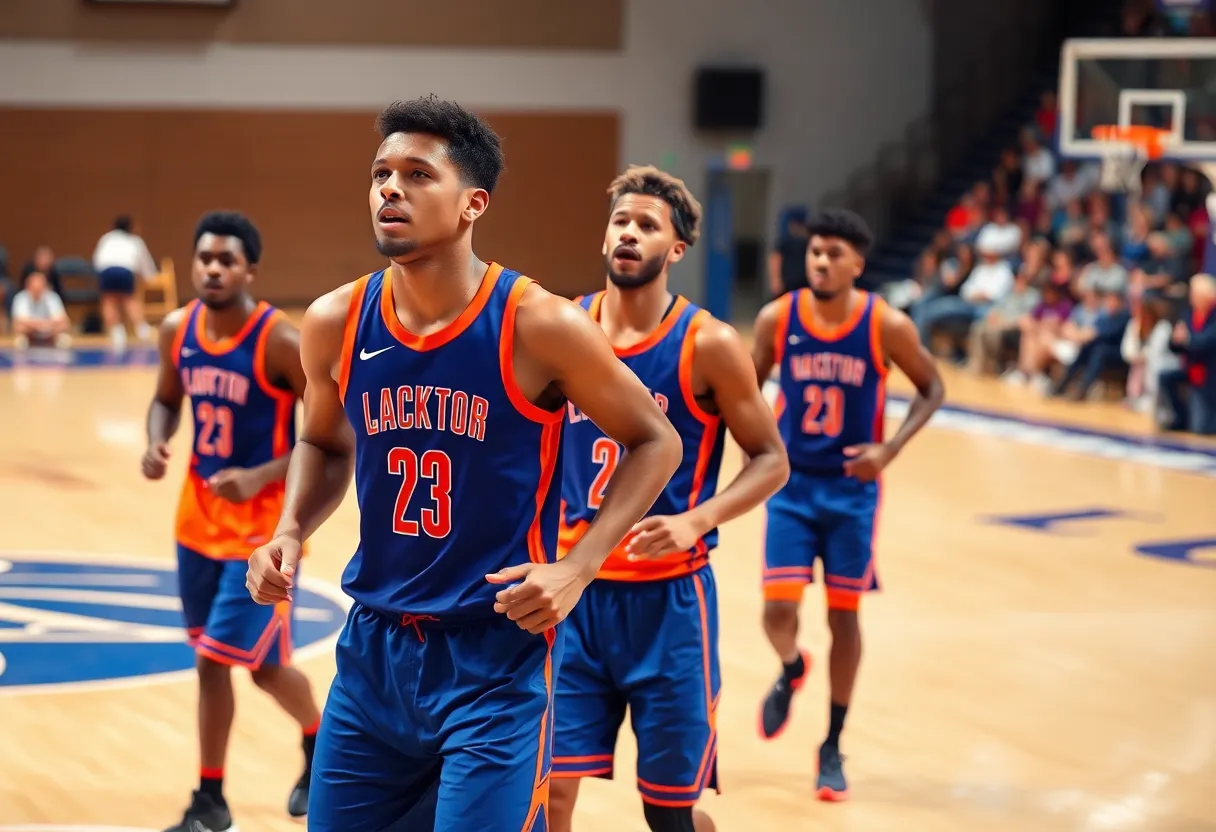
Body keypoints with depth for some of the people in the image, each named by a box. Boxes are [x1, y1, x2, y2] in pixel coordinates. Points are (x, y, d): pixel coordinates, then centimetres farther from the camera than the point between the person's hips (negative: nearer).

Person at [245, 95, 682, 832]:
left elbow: (655, 442, -2)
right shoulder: (336, 324, -2)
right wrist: (290, 533, -1)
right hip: (375, 647, 5)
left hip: (499, 658, -5)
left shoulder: (539, 327, -14)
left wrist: (578, 568, -13)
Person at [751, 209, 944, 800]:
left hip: (851, 487, -1)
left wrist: (889, 449, -14)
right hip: (791, 484, 1)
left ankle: (833, 746, 21)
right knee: (778, 608, -9)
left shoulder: (886, 326, -14)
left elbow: (931, 388, -1)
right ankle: (791, 670, 29)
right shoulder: (777, 318, -9)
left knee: (843, 615, 6)